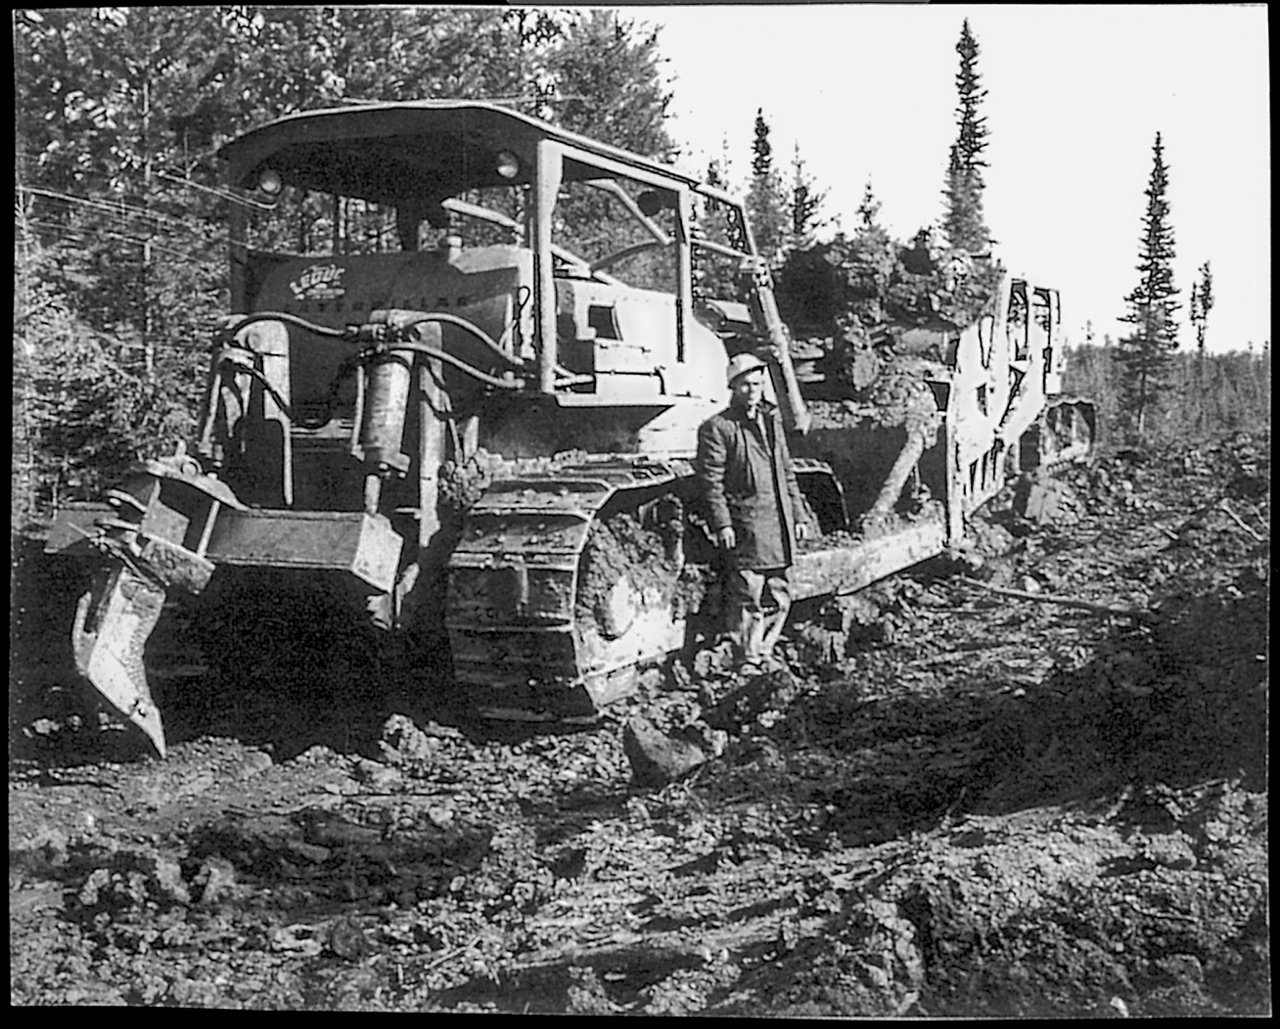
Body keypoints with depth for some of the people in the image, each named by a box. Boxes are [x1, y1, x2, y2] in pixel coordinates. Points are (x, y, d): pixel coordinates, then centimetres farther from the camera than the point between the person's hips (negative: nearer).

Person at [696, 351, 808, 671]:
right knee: (748, 598, -4)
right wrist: (721, 524, -15)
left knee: (779, 597, 12)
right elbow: (711, 481, -9)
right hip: (745, 528, -7)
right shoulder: (717, 428, -5)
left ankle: (764, 655, 24)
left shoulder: (772, 420, 17)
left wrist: (797, 514, 17)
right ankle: (747, 661, 5)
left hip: (779, 526, 7)